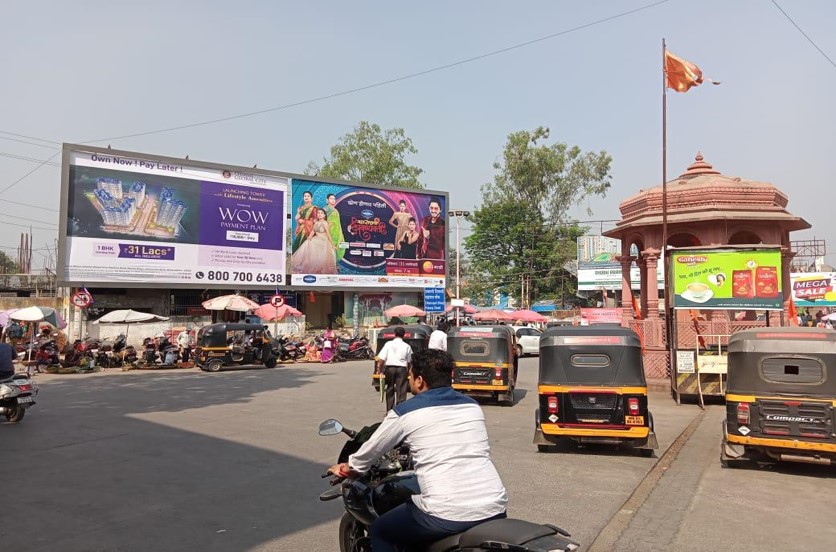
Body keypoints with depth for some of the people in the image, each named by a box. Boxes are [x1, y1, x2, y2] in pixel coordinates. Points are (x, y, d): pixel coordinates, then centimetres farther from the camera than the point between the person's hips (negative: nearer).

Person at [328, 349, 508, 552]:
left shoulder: (405, 412, 0)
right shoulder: (472, 406, 13)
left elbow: (372, 449, 15)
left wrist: (346, 469, 36)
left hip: (445, 516, -5)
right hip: (495, 508, 5)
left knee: (381, 531, 20)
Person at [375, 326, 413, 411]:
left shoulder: (388, 344, 1)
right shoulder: (407, 346, 2)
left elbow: (381, 359, -5)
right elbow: (409, 361, 7)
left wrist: (379, 369, 4)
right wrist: (408, 370, 20)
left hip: (390, 367, 1)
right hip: (402, 368, -1)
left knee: (390, 389, 13)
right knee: (401, 390, 2)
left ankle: (389, 410, 17)